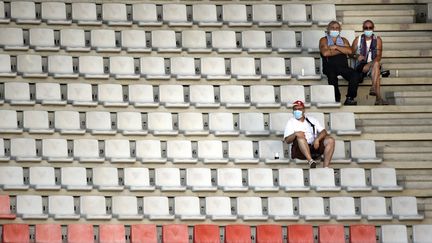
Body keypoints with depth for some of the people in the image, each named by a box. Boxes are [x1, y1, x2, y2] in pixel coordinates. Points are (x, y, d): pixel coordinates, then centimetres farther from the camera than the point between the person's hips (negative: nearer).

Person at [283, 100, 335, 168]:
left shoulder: (312, 120, 22)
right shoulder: (291, 122, 14)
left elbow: (324, 132, 9)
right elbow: (287, 140, 1)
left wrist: (317, 139, -13)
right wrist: (295, 134, -21)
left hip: (315, 147, 3)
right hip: (300, 151, -3)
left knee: (330, 140, -19)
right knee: (300, 136, -32)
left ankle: (326, 167, -32)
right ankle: (310, 161, -49)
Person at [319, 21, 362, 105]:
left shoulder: (343, 40, 24)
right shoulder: (324, 40, 14)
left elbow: (350, 51, 4)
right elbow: (325, 53, -7)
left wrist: (336, 47, -4)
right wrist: (342, 50, 1)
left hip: (343, 66, 3)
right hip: (329, 66, -3)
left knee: (355, 75, -28)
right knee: (332, 75, -39)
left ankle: (349, 98, -24)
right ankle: (336, 98, -31)